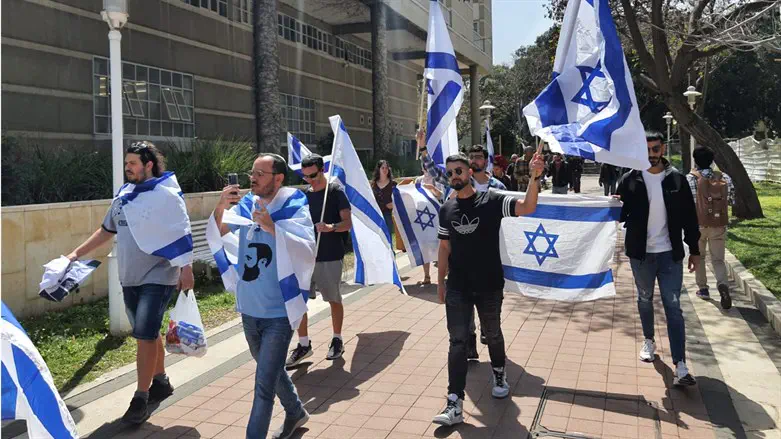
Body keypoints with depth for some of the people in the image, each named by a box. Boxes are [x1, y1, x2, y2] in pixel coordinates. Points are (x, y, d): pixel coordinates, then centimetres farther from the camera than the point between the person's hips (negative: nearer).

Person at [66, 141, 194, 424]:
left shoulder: (166, 195, -10)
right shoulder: (121, 198, 11)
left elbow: (183, 235, -13)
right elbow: (106, 231, 21)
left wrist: (186, 268, -22)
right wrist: (76, 254, 18)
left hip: (158, 278, -7)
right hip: (129, 279, 7)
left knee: (145, 335, -9)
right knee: (148, 334, 16)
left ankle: (140, 398, 0)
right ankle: (161, 382, 32)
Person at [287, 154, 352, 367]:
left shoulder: (336, 191, -7)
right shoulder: (304, 194, 9)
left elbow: (348, 223, -12)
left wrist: (331, 227, -31)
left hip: (330, 257, -4)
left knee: (334, 300, 8)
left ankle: (337, 341, 25)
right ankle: (304, 344, 11)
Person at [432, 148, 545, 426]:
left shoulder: (492, 201, -8)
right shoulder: (446, 210, 3)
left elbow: (527, 208, -22)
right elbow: (445, 247, 10)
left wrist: (534, 178, -37)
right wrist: (440, 281, 9)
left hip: (490, 286, -2)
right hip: (457, 288, 2)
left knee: (492, 334, 18)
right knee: (458, 341, -2)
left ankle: (499, 374, 47)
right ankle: (455, 405, -2)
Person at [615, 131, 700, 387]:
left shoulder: (676, 179, -2)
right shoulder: (630, 180, -4)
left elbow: (689, 216, 4)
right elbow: (621, 214, 0)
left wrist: (694, 249, 4)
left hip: (670, 253, -1)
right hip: (641, 253, 1)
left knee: (673, 306, -3)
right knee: (645, 299, 17)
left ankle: (680, 367, -5)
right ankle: (649, 341, 39)